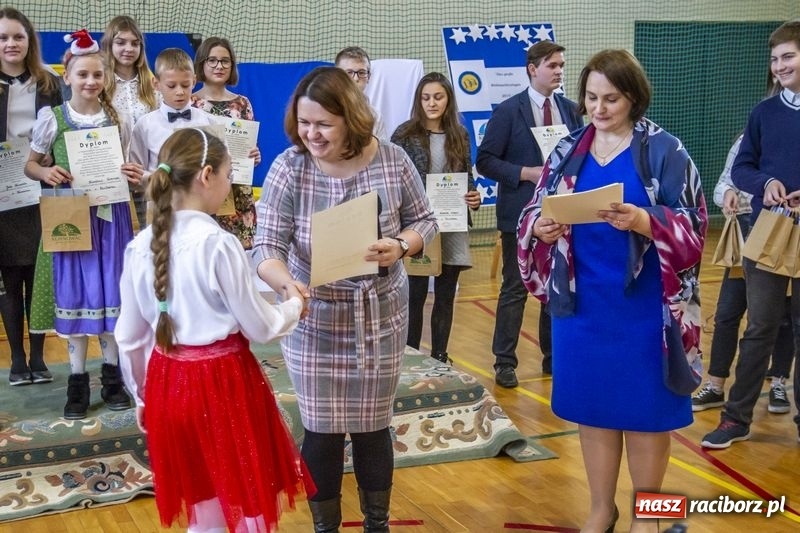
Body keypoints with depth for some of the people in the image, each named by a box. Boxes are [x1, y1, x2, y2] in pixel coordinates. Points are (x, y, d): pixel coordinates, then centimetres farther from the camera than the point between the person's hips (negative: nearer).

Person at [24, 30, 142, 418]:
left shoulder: (118, 120, 4)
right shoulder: (51, 118, -2)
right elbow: (30, 165, 6)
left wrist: (134, 176, -7)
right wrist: (45, 173, -16)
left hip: (111, 215, 2)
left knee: (112, 292, 6)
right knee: (75, 295, 3)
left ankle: (112, 375, 18)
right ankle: (77, 380, 12)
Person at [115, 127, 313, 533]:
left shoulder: (140, 247, -1)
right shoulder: (219, 244, -18)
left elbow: (130, 338, 6)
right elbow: (260, 328, -10)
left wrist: (142, 396, 20)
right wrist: (294, 304, 10)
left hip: (170, 384, 6)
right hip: (224, 382, -6)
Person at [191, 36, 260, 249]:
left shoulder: (242, 103, 9)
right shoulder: (189, 103, 1)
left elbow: (251, 147, 12)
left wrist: (254, 156, -9)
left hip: (238, 194, 2)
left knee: (240, 246, -2)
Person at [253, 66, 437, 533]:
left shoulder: (392, 161, -9)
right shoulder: (289, 167, -13)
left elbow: (425, 221, 3)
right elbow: (267, 245, -17)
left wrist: (401, 246, -19)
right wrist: (286, 282, -39)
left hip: (381, 316, 1)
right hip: (314, 320, -1)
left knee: (373, 426, 13)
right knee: (322, 431, 5)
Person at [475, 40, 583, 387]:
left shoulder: (570, 110, 8)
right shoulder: (508, 111, -6)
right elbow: (485, 161, -8)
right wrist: (526, 172, -18)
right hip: (521, 214, -5)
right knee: (515, 289, 1)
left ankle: (553, 356, 24)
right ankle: (504, 362, 9)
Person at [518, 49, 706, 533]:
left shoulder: (664, 151, -5)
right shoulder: (568, 151, 6)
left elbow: (693, 226, -9)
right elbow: (535, 216, 7)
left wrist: (644, 221, -27)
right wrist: (541, 228, -16)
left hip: (643, 305, -3)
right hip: (582, 302, 4)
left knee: (644, 410, 6)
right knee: (592, 407, 12)